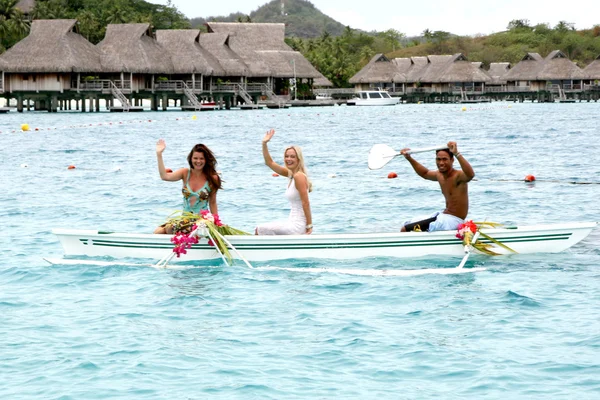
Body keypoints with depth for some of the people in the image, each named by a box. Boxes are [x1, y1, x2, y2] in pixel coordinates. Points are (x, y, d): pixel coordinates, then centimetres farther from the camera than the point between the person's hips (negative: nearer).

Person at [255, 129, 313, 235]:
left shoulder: (299, 176, -17)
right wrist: (264, 144, 8)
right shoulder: (290, 173, 10)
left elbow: (306, 202, -20)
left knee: (259, 230, -2)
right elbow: (269, 163, 17)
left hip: (297, 226, -10)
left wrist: (309, 226, -20)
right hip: (294, 223, 10)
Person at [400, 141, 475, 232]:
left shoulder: (458, 176, -19)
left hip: (454, 220, -9)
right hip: (444, 215, 9)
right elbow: (425, 173, 31)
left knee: (405, 230, -16)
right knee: (407, 225, 21)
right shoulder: (439, 175, 7)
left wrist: (457, 154, -51)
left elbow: (470, 174, -44)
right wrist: (409, 159, 26)